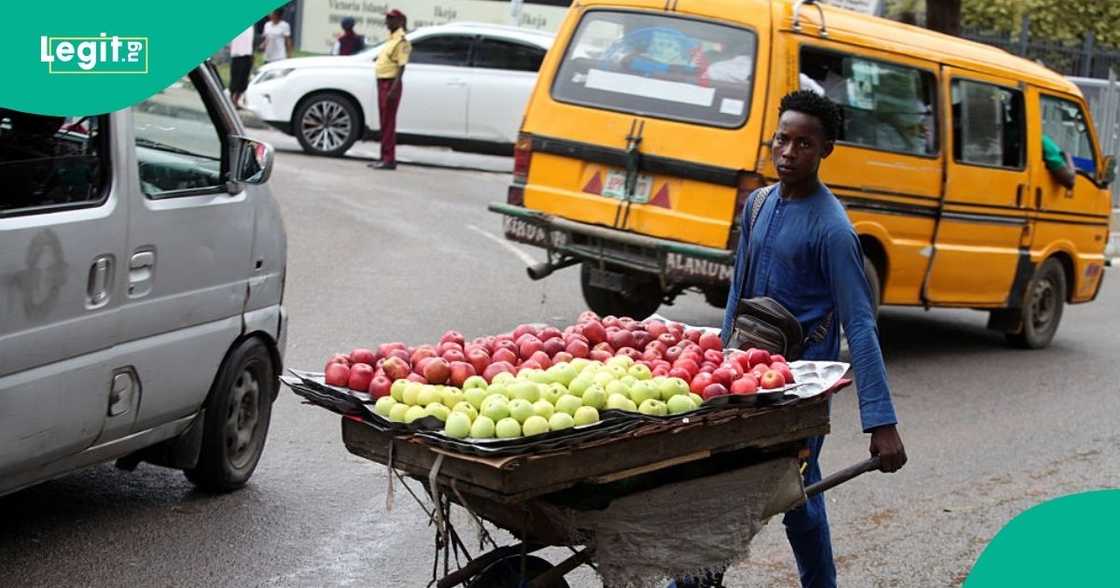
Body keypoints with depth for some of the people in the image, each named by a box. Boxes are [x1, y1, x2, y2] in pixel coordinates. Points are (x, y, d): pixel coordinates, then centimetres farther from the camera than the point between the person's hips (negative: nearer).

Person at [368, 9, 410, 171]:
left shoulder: (401, 41, -12)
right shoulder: (391, 39, 17)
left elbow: (401, 66, -18)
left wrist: (394, 89, -24)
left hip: (391, 84, -10)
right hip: (383, 83, 10)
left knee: (388, 122, -9)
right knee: (384, 123, 11)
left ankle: (389, 160, -10)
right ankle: (385, 158, 16)